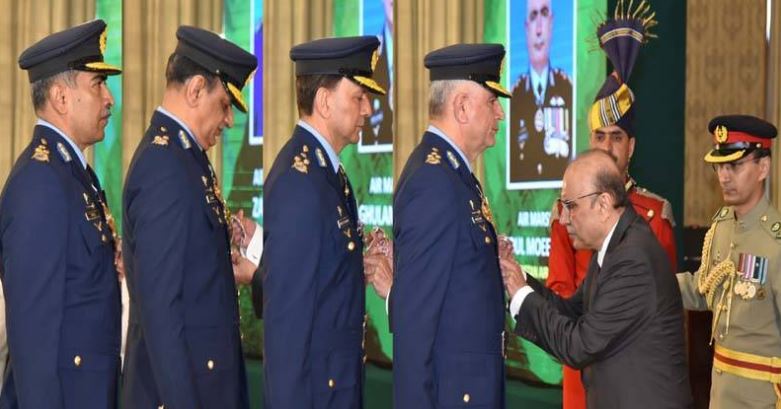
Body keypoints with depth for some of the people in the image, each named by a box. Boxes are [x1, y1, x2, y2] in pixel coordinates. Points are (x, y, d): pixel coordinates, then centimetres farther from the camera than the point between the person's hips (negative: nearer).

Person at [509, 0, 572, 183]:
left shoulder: (566, 85, 7)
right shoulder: (516, 92, 5)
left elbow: (572, 149, 6)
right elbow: (512, 155, 3)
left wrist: (561, 146, -12)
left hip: (560, 180, 2)